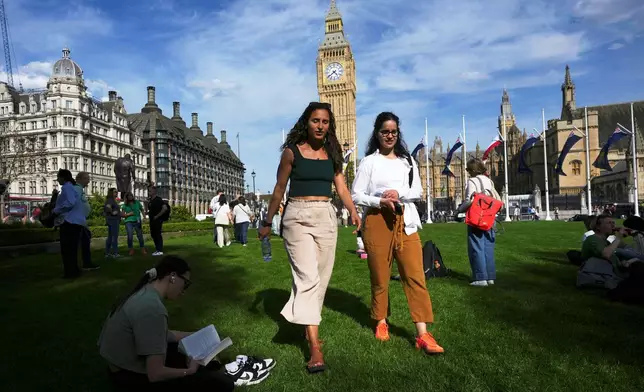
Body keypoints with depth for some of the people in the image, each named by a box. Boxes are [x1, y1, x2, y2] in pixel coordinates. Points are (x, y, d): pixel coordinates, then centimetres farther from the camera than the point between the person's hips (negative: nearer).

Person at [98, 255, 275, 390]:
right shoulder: (152, 308, -30)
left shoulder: (145, 293, 0)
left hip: (125, 366, 10)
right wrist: (189, 371, -12)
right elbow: (155, 374, -29)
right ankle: (230, 376, 19)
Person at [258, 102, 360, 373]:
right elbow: (279, 189, 4)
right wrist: (267, 222, 7)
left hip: (325, 217, 4)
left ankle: (308, 323, 29)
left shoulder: (331, 154, 10)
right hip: (297, 216, -4)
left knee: (320, 277, 9)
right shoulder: (291, 152, 0)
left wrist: (353, 210, -14)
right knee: (308, 277, -13)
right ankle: (314, 346, -12)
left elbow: (342, 188, 3)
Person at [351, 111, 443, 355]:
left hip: (406, 222, 3)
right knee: (380, 277, 7)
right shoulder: (369, 161, 2)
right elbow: (356, 195, -2)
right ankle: (381, 322, 27)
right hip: (377, 222, -2)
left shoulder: (408, 160, 13)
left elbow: (418, 191, 10)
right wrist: (380, 201, -17)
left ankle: (423, 334, -3)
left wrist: (399, 195, -10)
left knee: (415, 276, -4)